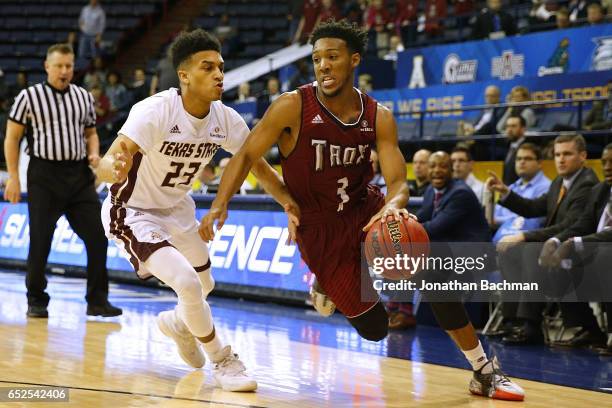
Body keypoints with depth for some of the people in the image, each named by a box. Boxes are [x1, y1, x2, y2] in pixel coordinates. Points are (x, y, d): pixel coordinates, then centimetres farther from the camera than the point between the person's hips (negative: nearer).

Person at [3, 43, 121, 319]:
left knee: (97, 237, -3)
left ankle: (97, 301, 6)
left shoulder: (84, 97, 11)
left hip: (79, 175, 4)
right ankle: (36, 301, 14)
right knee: (40, 242, 0)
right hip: (44, 175, -4)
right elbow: (12, 137, 1)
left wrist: (94, 153, 1)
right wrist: (13, 177, -4)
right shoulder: (29, 97, -2)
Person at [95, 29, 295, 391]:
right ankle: (224, 361, -3)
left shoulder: (226, 119, -13)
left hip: (177, 209, 7)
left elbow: (260, 167, 0)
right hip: (134, 212, -7)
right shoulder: (155, 111, -31)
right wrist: (116, 167, -61)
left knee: (205, 285, 23)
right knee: (187, 282, -25)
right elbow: (105, 166, -38)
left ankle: (177, 323, 58)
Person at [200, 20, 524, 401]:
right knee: (374, 328, -4)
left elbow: (398, 181, -11)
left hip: (367, 211, 3)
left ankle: (484, 372, -2)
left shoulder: (379, 118, -5)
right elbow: (247, 156, -11)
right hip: (321, 230, -3)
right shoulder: (293, 107, -15)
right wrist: (220, 203, -27)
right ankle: (328, 286, 29)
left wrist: (394, 205, -36)